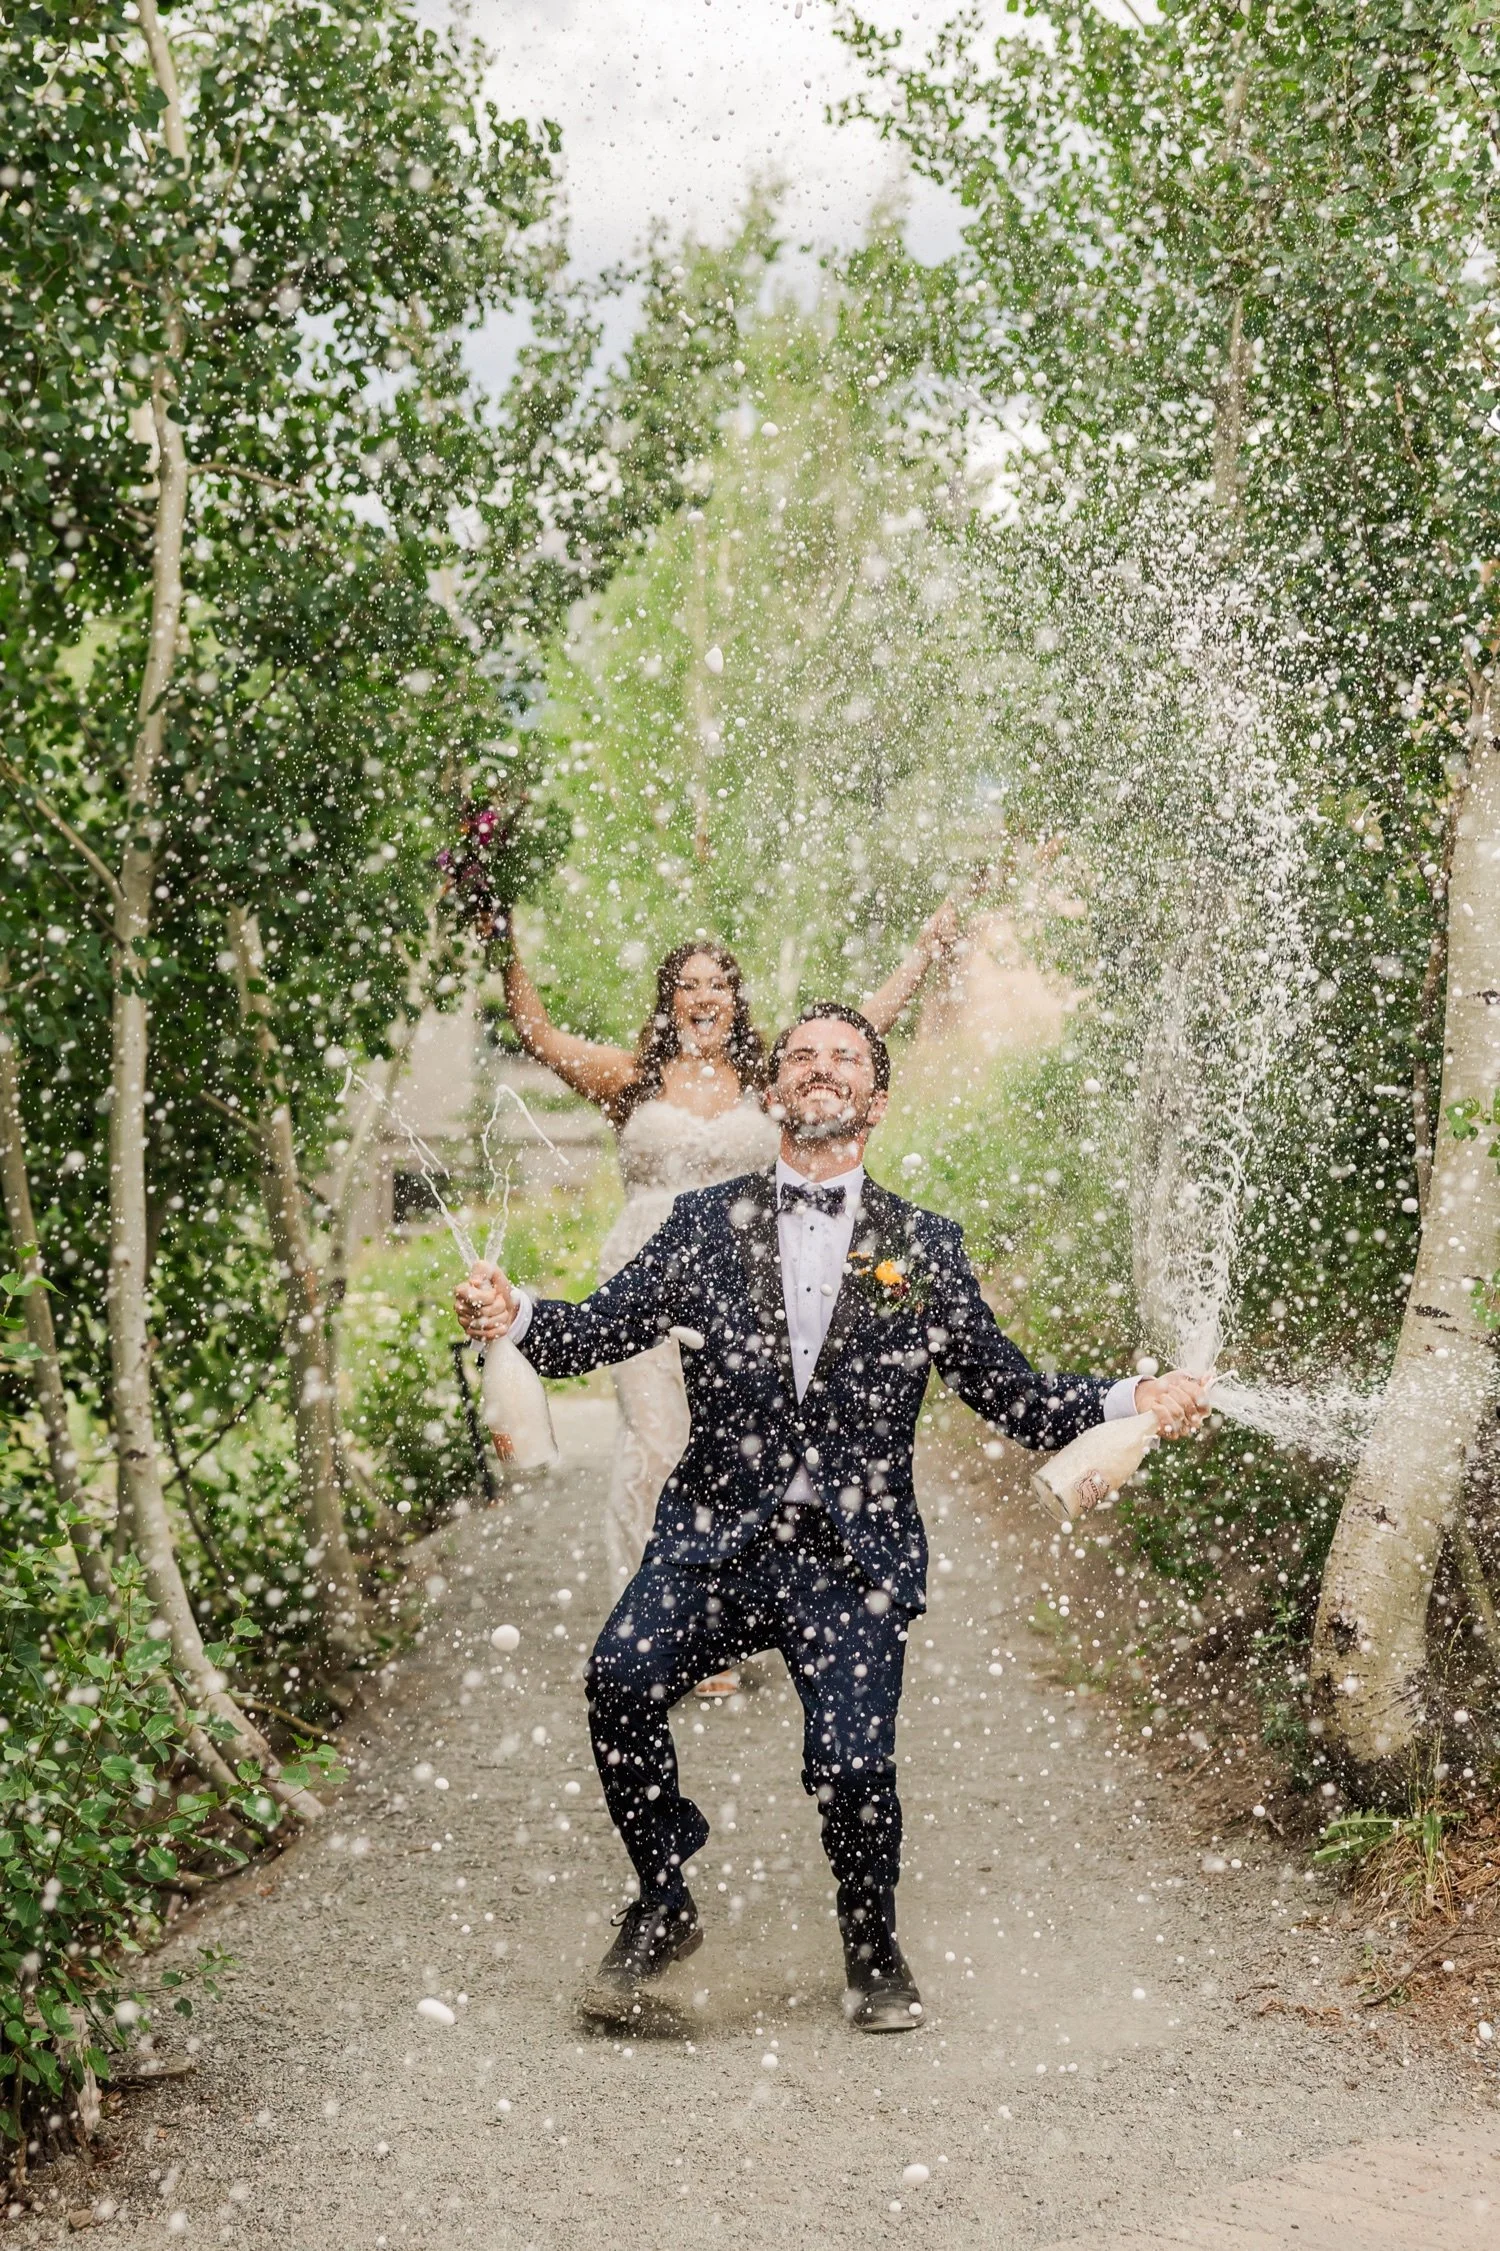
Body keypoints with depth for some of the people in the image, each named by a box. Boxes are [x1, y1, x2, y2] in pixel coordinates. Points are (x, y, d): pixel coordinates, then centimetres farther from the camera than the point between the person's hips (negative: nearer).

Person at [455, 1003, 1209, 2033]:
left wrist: (1130, 1404, -5)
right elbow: (599, 1331, 6)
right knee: (622, 1680, -24)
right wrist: (515, 1317, -14)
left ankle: (875, 1950, 17)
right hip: (717, 1534, 1)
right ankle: (663, 1909, 2)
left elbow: (1013, 1394, 9)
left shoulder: (924, 1247, 9)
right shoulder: (706, 1223, 11)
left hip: (855, 1558, -1)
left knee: (853, 1764, -16)